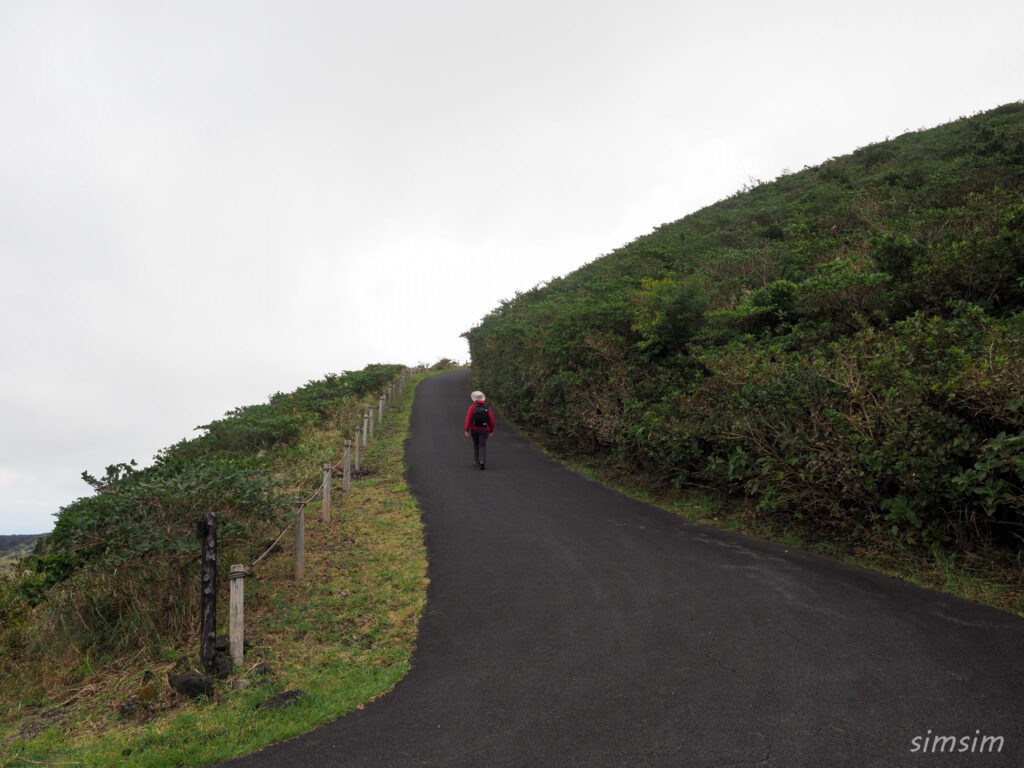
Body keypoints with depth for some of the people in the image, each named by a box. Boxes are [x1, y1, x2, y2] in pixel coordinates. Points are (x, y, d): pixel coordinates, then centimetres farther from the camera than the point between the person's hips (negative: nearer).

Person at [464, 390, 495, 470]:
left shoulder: (472, 407, -3)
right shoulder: (487, 408, 2)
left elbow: (468, 418, -11)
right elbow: (492, 420, -1)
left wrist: (467, 430, -10)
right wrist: (492, 430, 13)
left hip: (474, 429, 0)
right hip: (484, 430, 0)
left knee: (476, 444, 23)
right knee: (482, 447, -2)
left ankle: (476, 461, 28)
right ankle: (482, 462, -24)